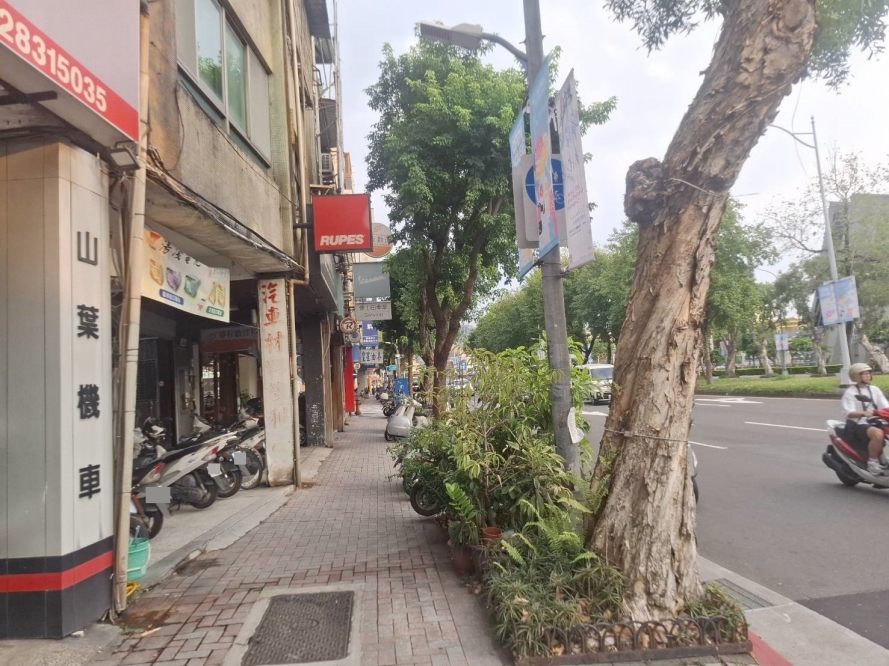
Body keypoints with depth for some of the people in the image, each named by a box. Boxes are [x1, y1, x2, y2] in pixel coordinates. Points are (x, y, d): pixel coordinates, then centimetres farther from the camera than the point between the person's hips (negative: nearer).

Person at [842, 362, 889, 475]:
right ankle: (872, 462, -20)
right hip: (859, 425, -7)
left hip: (876, 423, 7)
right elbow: (849, 413, -16)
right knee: (878, 433, -35)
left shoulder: (874, 389, 14)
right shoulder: (850, 392, -4)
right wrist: (863, 413, -35)